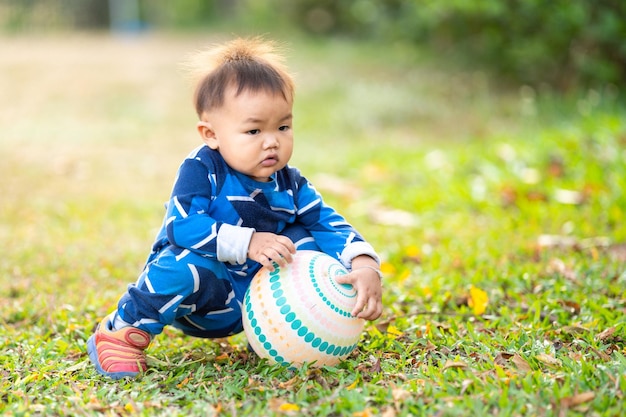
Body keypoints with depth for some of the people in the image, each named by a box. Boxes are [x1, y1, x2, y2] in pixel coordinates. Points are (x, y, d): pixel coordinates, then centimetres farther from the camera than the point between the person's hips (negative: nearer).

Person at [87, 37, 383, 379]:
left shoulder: (289, 184, 0)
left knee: (305, 238, -6)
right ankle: (123, 332, -12)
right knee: (187, 264, -37)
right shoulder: (200, 170, -16)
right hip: (199, 292, -5)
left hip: (252, 304, 5)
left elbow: (328, 224, -7)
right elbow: (182, 226, -28)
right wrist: (247, 242, -38)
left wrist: (364, 266, -26)